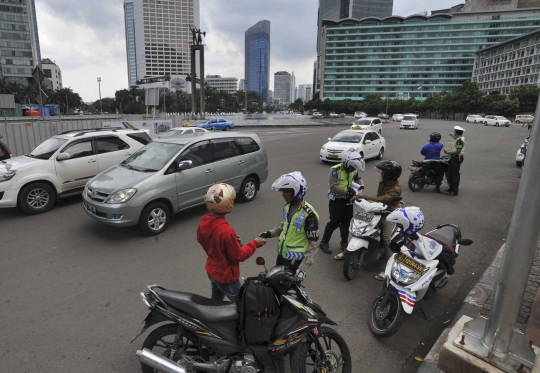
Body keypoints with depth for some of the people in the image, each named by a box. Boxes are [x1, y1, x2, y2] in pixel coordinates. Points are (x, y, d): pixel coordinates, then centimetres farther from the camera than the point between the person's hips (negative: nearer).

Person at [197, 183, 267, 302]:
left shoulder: (204, 222, -12)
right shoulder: (226, 231, -35)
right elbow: (238, 256, -23)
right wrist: (254, 244, -11)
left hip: (211, 270, 8)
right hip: (226, 276, -8)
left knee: (216, 299, 30)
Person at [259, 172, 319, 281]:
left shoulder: (309, 214, -24)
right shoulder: (287, 207, 0)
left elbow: (313, 244, -20)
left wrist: (304, 267, -21)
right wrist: (270, 233, 0)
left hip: (295, 261, -8)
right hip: (282, 255, 8)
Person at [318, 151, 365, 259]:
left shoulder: (353, 170, 0)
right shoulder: (336, 170, -21)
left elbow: (358, 178, 20)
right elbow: (333, 186, -27)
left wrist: (360, 184, -1)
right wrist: (347, 191, -32)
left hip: (348, 199, 6)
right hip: (336, 200, -6)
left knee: (346, 222, 13)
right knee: (334, 222, -3)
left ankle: (344, 242, 30)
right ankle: (324, 242, 11)